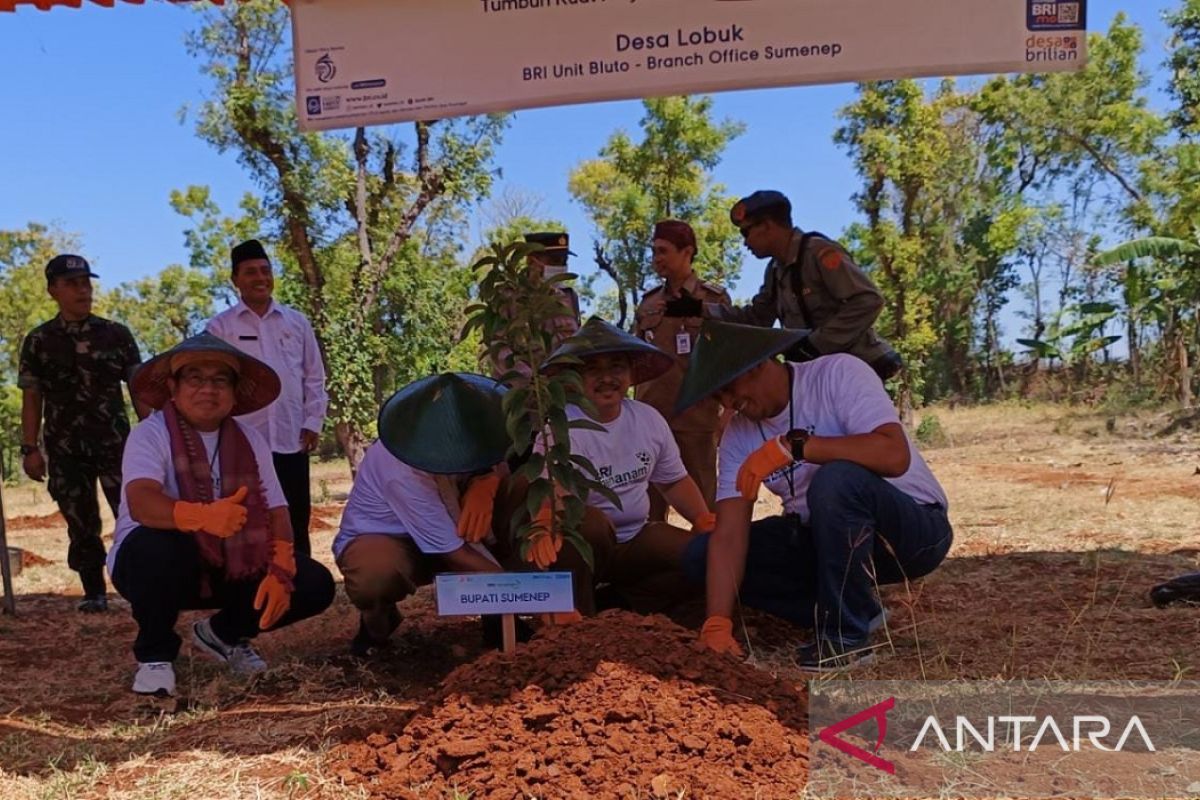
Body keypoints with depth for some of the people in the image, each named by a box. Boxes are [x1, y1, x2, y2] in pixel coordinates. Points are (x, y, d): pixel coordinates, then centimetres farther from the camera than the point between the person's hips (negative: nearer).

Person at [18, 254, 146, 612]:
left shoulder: (116, 334, 3)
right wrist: (30, 449, 0)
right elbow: (32, 398, 6)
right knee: (81, 524, 6)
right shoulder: (38, 341, 4)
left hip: (115, 442, -1)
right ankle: (94, 592, 16)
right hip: (64, 448, 1)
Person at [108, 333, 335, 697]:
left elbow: (276, 511, -5)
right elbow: (141, 502, -33)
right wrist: (203, 516, -52)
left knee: (314, 585, -13)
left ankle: (223, 633, 16)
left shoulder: (250, 439, -1)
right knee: (160, 547, -39)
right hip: (165, 563, -4)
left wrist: (280, 572, -22)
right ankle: (155, 654, -9)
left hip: (231, 566, 4)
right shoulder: (150, 434, -15)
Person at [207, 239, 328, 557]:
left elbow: (314, 377, 12)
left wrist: (313, 422, 3)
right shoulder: (219, 327, 4)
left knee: (296, 525, 8)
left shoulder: (297, 322, 10)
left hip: (291, 441, 2)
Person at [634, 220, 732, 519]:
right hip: (650, 416, 4)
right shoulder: (648, 303, 13)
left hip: (697, 416, -3)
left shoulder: (715, 299, 3)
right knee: (649, 503, 5)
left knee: (703, 502, 3)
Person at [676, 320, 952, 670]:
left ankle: (846, 635, -17)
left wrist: (792, 446, -34)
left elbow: (894, 455, -34)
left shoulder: (838, 373, -18)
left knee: (836, 480, -38)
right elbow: (728, 537, -11)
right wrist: (717, 624, -23)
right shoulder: (739, 435, -4)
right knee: (699, 555, -5)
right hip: (826, 537, 6)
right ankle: (854, 610, -1)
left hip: (914, 527, -6)